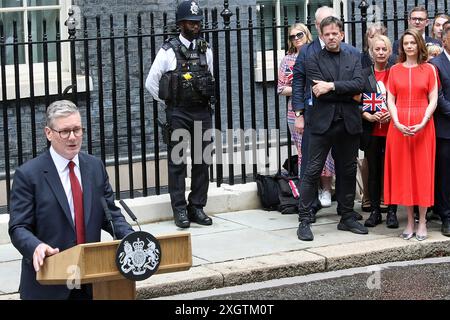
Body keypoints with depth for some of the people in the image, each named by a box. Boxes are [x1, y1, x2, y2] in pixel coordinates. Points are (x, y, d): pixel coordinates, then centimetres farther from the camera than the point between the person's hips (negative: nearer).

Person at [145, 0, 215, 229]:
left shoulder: (206, 50, 8)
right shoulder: (169, 51, -5)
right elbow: (151, 82, 1)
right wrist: (168, 103, 4)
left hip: (202, 113, 4)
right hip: (178, 115, -4)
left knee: (201, 162, 6)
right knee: (177, 162, -1)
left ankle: (197, 208, 13)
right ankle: (179, 210, 2)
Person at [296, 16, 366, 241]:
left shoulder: (353, 60, 14)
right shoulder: (313, 61, 4)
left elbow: (359, 84, -4)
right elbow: (320, 92, -9)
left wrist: (332, 86, -14)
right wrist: (349, 93, -8)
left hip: (348, 123, 3)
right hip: (323, 123, -3)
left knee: (347, 172, 10)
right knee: (312, 172, -5)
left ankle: (347, 218, 20)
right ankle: (304, 221, -3)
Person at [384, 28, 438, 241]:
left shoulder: (429, 69, 4)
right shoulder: (395, 70, 9)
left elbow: (433, 100, -1)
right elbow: (390, 100, 4)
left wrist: (423, 123, -14)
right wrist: (397, 123, -11)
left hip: (423, 126, -2)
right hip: (399, 126, 2)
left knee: (422, 171, 0)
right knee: (403, 172, 3)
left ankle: (422, 222, 5)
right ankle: (410, 221, 10)